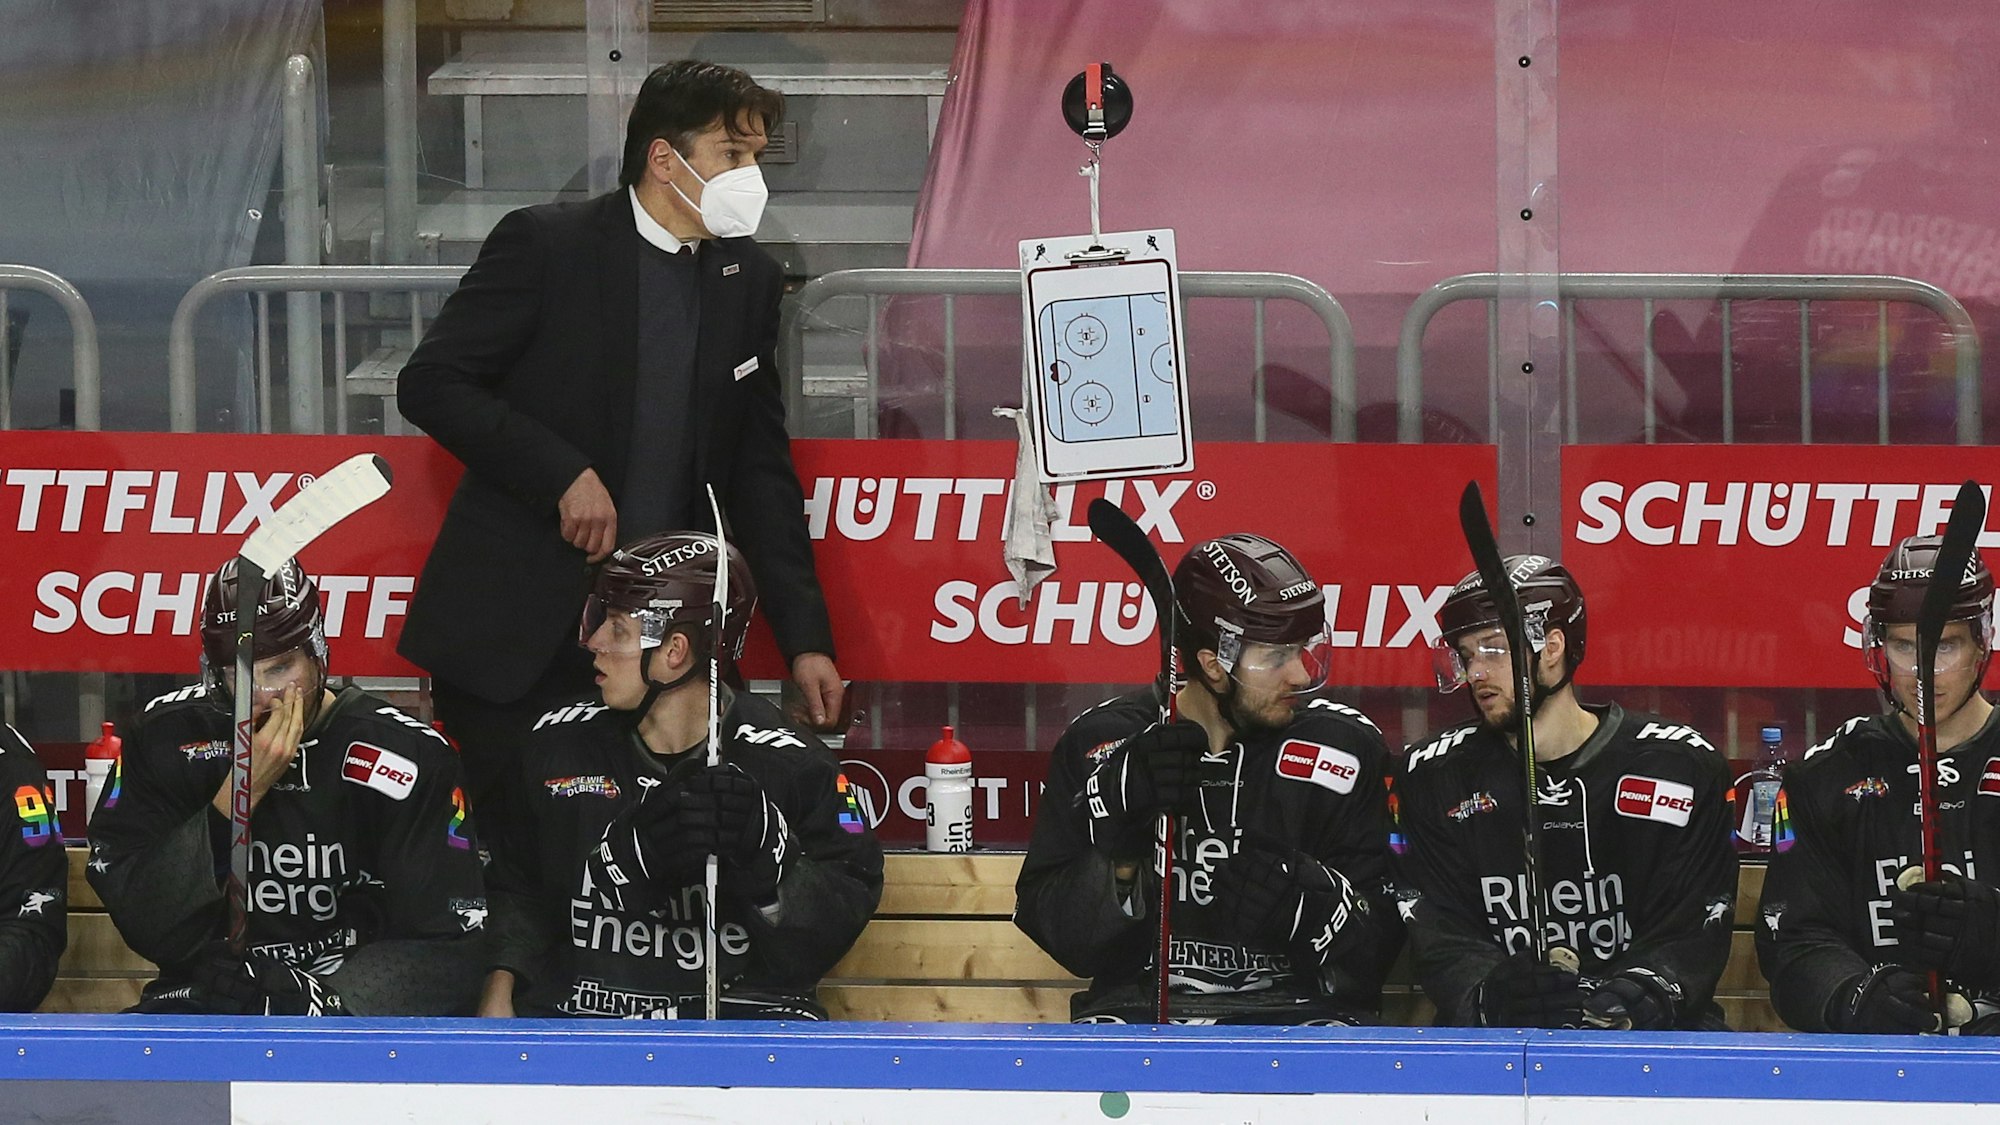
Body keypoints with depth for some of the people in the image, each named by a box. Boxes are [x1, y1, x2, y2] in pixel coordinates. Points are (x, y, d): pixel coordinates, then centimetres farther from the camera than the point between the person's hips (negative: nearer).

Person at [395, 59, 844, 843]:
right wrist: (564, 474, -17)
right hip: (518, 629, -4)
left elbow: (760, 471, 13)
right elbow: (430, 384, -7)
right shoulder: (545, 244, -4)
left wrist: (805, 638, 5)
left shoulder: (748, 282, 11)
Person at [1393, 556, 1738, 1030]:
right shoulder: (1435, 776, 10)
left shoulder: (1678, 765, 3)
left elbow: (1691, 935, -3)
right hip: (1492, 1043, 0)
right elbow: (1442, 938, 0)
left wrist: (1629, 999, -25)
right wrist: (1490, 996, -23)